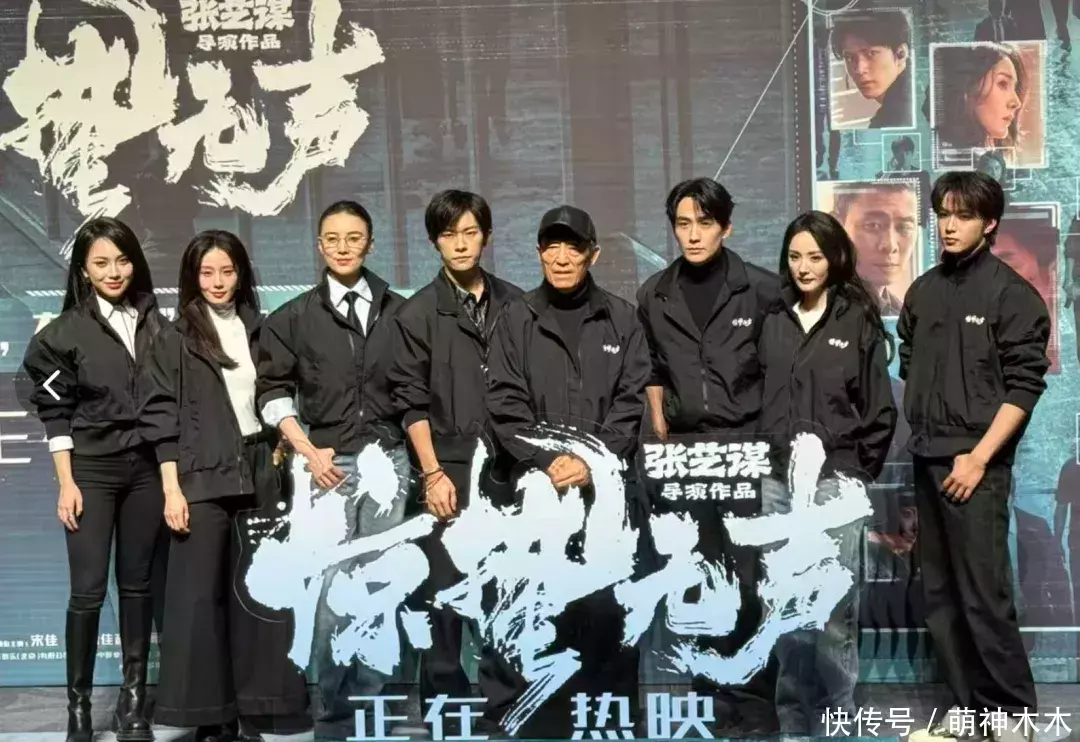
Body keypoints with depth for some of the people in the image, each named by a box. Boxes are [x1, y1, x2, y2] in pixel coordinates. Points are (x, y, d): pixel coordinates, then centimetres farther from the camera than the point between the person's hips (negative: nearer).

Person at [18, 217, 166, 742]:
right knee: (88, 590, -4)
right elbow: (55, 412, -3)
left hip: (147, 467, 3)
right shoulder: (65, 332, -3)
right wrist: (67, 483, -9)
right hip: (93, 470, -3)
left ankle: (133, 698, 16)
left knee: (137, 584, 7)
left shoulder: (155, 324, 5)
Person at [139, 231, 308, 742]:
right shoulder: (175, 338, 1)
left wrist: (280, 454, 5)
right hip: (202, 478, -3)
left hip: (257, 474, 4)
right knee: (200, 593, -2)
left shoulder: (257, 330, 12)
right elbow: (161, 417, -3)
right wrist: (172, 488, -10)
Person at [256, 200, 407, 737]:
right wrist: (307, 450, -6)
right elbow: (273, 391, 4)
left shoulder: (398, 311, 7)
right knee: (332, 591, -3)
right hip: (329, 464, -1)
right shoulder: (294, 317, 5)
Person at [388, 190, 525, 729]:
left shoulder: (514, 305, 8)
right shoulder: (418, 313, 2)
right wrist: (433, 473, -8)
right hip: (448, 469, -2)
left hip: (506, 468, 2)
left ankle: (504, 704, 17)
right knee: (445, 592, 2)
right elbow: (411, 401, -1)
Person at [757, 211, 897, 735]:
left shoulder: (859, 321, 0)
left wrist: (861, 472, -2)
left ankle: (836, 721, 8)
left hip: (835, 480, -4)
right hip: (777, 479, 4)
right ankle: (793, 719, 17)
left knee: (834, 607, -2)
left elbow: (879, 407, 0)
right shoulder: (774, 321, 10)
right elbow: (758, 397, 13)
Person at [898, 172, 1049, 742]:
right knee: (940, 595, 10)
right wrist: (923, 432, 11)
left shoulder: (1012, 294, -6)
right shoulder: (923, 291, 11)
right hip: (926, 461, 6)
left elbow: (1024, 386, -10)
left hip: (976, 463, -6)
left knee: (983, 593, -6)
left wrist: (978, 457, -14)